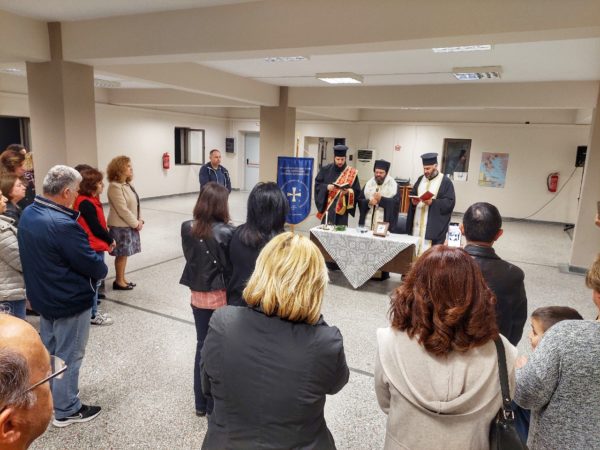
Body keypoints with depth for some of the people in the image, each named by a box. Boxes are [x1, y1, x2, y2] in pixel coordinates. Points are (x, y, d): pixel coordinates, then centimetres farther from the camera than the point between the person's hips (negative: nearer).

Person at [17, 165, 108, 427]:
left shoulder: (28, 214, -1)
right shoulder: (63, 225, -31)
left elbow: (34, 255, 7)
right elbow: (93, 265, -24)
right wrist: (102, 269, -2)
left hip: (43, 296, 9)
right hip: (70, 300, -9)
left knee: (49, 351, 25)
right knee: (68, 356, 8)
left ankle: (47, 398, 43)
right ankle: (66, 410, 24)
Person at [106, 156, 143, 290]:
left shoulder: (127, 184, 11)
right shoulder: (115, 187, -17)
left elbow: (136, 205, 14)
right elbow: (122, 210, -21)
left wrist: (139, 220, 2)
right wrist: (136, 223, -15)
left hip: (129, 225, 9)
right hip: (120, 226, -9)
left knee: (125, 254, 14)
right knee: (121, 254, 1)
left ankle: (122, 278, 25)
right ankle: (119, 281, 13)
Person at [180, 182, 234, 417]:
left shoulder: (187, 229, -6)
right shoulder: (226, 232, -21)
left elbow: (189, 257, 4)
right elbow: (232, 267, -14)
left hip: (198, 295, 5)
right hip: (221, 296, -4)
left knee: (202, 345, 18)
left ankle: (201, 403, 32)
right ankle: (215, 405, 26)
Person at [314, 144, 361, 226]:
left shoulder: (352, 173, 1)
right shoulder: (326, 169, 3)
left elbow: (357, 191, 0)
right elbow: (317, 184, 3)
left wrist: (348, 192, -19)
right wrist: (327, 187, -15)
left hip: (342, 209, 0)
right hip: (327, 208, 1)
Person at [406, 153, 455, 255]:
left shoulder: (446, 182, -5)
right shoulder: (420, 179, 14)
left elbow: (450, 203, -10)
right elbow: (412, 194, 19)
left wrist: (432, 202, -21)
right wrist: (413, 201, -4)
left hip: (434, 226, -6)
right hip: (417, 223, 6)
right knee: (415, 249, 6)